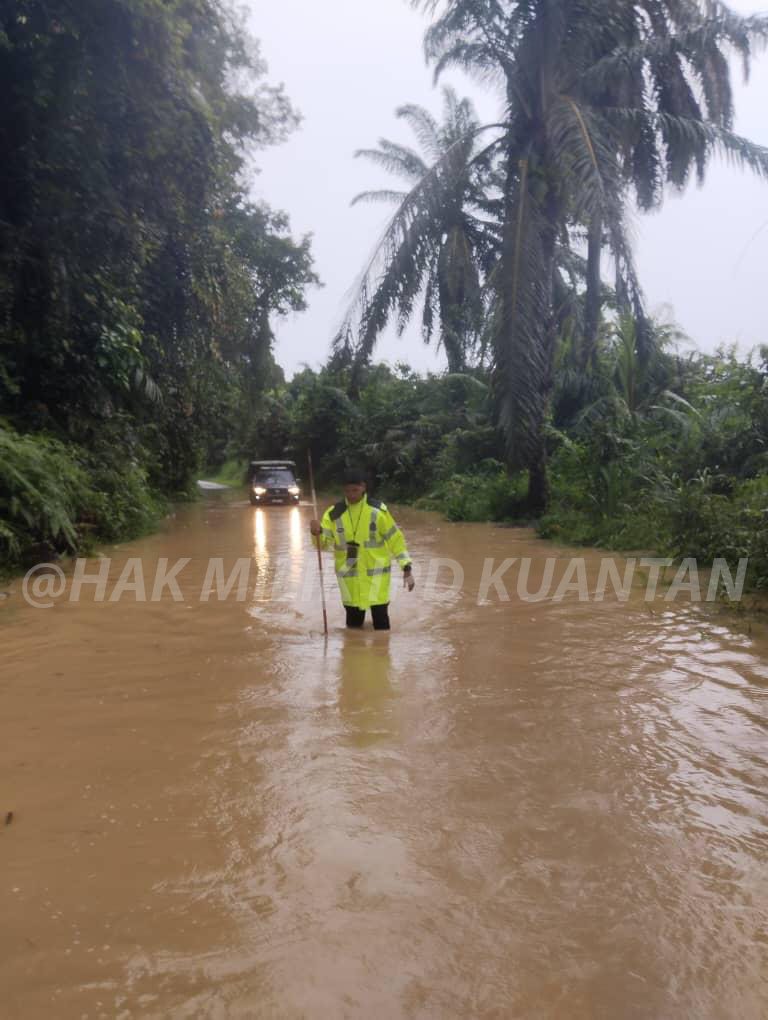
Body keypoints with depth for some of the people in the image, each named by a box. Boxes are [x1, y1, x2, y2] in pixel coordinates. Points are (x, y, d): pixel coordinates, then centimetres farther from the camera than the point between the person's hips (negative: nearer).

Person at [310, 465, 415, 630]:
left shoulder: (377, 510, -8)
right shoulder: (334, 513, -3)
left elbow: (395, 539, -3)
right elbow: (324, 542, -9)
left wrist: (406, 568, -7)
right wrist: (317, 533, -32)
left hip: (376, 573, -2)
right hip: (349, 576, 2)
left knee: (380, 619, 1)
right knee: (353, 620, 12)